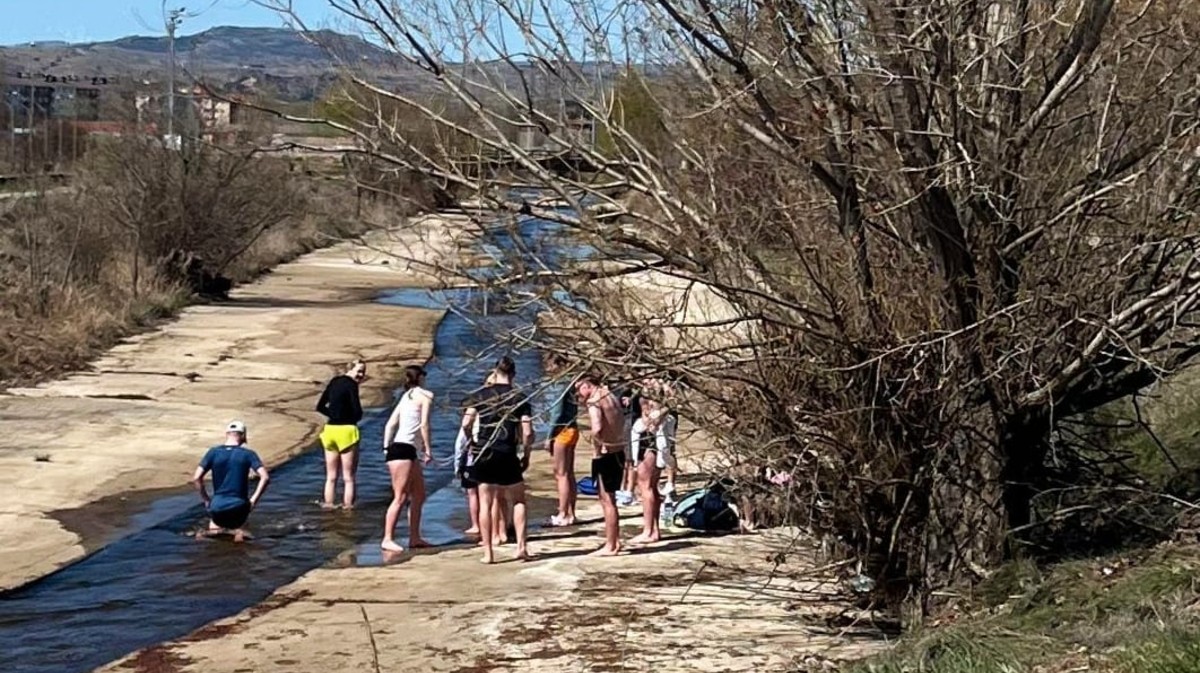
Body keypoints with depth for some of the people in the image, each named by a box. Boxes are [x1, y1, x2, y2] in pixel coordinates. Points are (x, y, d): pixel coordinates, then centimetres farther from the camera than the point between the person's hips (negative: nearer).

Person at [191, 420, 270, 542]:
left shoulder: (213, 452, 1)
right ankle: (236, 531, -4)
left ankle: (216, 529, -2)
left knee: (215, 525, 31)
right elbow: (265, 477, -12)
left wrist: (205, 499, 7)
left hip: (217, 508, 0)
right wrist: (253, 500, -3)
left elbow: (196, 478, -5)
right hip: (239, 507, 0)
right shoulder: (248, 454, -1)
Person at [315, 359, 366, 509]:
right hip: (346, 430, -7)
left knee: (331, 476, 13)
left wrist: (335, 416, 10)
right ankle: (348, 505, -2)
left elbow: (320, 407, 15)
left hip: (330, 429, 7)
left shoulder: (334, 381, 11)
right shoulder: (351, 385, -11)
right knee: (348, 477, 1)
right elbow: (358, 412, -16)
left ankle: (328, 504, 13)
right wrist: (352, 418, 5)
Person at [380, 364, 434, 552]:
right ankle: (387, 539, -16)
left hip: (409, 452, 9)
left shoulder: (406, 396, 20)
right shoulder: (425, 395, -2)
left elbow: (390, 424, 13)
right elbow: (424, 424, -12)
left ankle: (414, 538, 17)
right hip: (403, 449, -9)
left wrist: (386, 448, 12)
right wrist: (428, 449, -9)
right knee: (400, 497, -12)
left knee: (419, 496, 14)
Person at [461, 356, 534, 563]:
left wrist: (471, 442, 11)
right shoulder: (519, 399, 0)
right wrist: (526, 455, 8)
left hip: (484, 455, 1)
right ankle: (521, 546, 6)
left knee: (486, 503, 7)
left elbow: (466, 424, -6)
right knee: (518, 500, 16)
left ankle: (488, 552, 6)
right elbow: (528, 433, -6)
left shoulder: (481, 395, 1)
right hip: (508, 456, 0)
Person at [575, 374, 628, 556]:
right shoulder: (610, 396, 12)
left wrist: (597, 448, -14)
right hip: (618, 453, 9)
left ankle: (610, 546, 2)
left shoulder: (594, 401, -15)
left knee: (607, 501, -2)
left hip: (605, 455, -9)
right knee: (610, 500, 19)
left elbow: (596, 429, -30)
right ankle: (615, 541, 26)